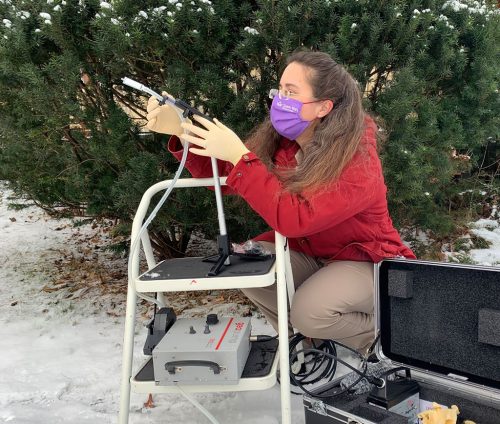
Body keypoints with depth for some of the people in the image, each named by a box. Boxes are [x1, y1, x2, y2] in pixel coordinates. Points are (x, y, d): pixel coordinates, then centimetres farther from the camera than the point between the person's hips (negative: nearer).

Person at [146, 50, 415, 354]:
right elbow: (223, 176, -5)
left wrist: (239, 156, -39)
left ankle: (379, 335, 4)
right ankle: (314, 334, 5)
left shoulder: (358, 162, -28)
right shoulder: (279, 141, -9)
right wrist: (182, 133, -20)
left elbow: (293, 219, -39)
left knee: (309, 311, -30)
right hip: (309, 254, 6)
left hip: (366, 261, -6)